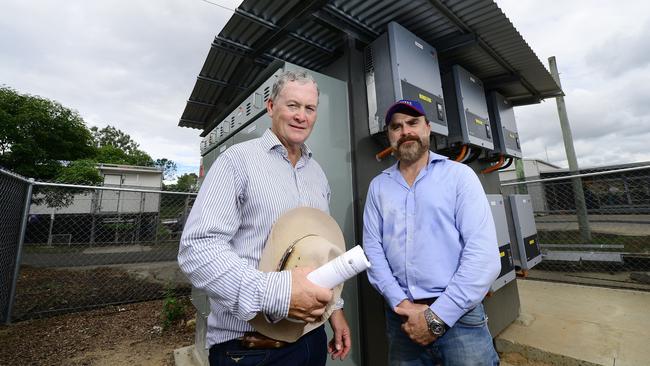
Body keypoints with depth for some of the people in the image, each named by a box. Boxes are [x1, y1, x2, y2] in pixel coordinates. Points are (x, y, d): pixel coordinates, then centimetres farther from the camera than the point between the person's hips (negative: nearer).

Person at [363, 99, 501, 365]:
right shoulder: (378, 186, 3)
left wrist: (437, 317, -14)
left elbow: (484, 255, -12)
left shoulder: (459, 175, -5)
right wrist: (401, 303, -12)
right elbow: (373, 250, -1)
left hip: (459, 316, -2)